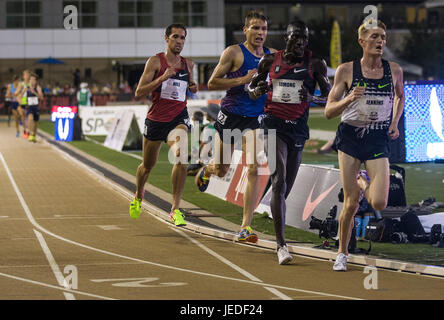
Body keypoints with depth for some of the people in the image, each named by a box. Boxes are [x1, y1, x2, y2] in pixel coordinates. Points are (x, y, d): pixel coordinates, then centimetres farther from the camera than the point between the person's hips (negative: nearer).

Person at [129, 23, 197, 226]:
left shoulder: (188, 64, 9)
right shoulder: (155, 61, -5)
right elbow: (139, 93, -11)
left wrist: (193, 87, 6)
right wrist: (162, 78, -22)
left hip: (178, 118, 1)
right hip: (156, 118, -1)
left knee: (181, 156, -26)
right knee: (147, 165, 14)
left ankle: (175, 210, -21)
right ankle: (138, 196, 48)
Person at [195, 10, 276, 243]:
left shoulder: (273, 56, 6)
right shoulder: (234, 53, -7)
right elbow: (212, 83, -10)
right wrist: (243, 80, -20)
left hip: (256, 118, 2)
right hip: (231, 115, -2)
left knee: (253, 168, -15)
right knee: (221, 169, 11)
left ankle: (246, 228, -14)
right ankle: (206, 170, 53)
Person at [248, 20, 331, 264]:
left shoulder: (315, 63, 2)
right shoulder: (270, 60, 4)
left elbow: (330, 98, 1)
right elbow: (251, 89, 16)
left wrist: (312, 98, -19)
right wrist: (257, 90, -8)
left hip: (298, 127, 2)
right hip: (274, 124, -2)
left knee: (286, 186, 9)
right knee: (279, 182, -16)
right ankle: (281, 246, -20)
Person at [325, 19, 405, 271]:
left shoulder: (394, 70, 1)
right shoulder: (346, 70, -4)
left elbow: (400, 96, 24)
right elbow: (329, 111, -2)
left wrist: (395, 123, 10)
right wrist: (348, 99, -20)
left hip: (378, 139, 1)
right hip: (350, 137, -1)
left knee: (379, 203, -13)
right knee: (351, 203, -4)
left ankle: (363, 182, 23)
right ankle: (342, 253, 18)